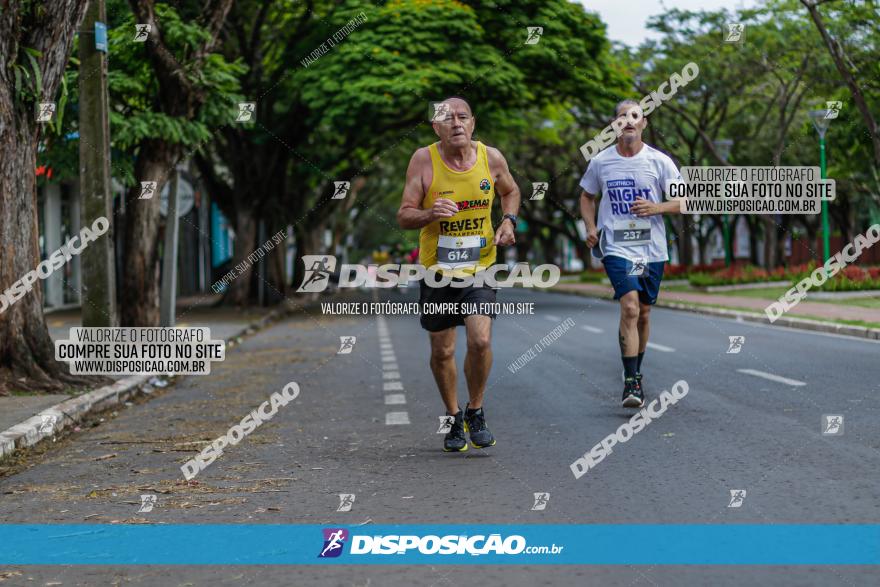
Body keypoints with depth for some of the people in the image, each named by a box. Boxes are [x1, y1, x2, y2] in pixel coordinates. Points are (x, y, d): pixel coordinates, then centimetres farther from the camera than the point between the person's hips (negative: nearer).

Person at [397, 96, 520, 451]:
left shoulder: (491, 158, -3)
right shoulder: (424, 160, -10)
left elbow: (510, 191, 18)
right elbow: (404, 216, -9)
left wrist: (509, 221, -1)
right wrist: (430, 214, -30)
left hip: (480, 266, 0)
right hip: (437, 270, 0)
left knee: (481, 340, -17)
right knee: (442, 351, 7)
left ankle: (475, 412, 7)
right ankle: (455, 420, 30)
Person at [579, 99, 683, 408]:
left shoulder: (660, 161, -1)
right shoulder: (600, 162, 1)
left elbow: (683, 201, 2)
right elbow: (587, 197, 18)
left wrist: (656, 208, -16)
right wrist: (590, 227, 1)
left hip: (652, 250, 2)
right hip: (616, 248, -2)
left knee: (643, 314, 12)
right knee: (630, 307, -19)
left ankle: (636, 374, 32)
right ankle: (631, 382, -17)